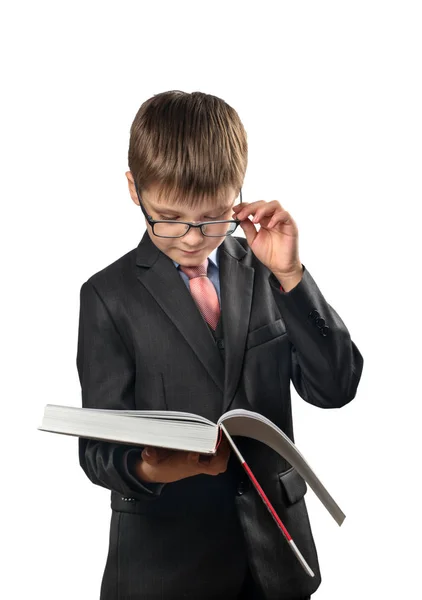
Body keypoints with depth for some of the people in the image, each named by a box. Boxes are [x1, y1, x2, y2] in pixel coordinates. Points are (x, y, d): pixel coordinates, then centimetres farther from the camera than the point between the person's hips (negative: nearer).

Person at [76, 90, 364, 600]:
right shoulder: (109, 295, -8)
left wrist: (288, 274, -14)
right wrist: (148, 468, -31)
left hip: (274, 547, 3)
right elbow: (100, 450, -9)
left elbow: (334, 389, -5)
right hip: (164, 558, -3)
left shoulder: (262, 271, 1)